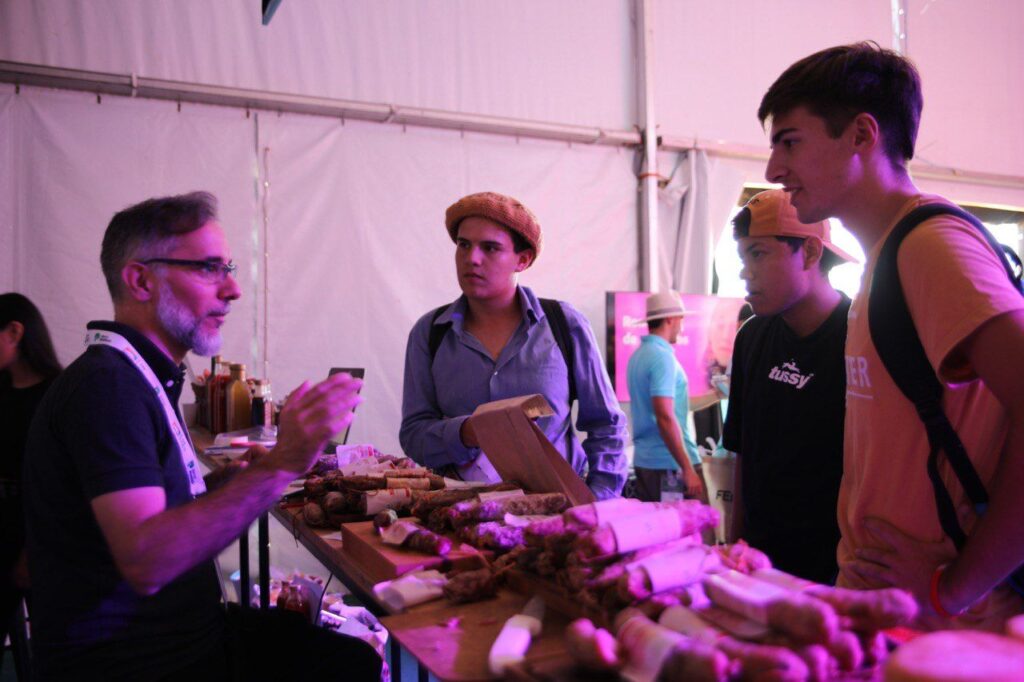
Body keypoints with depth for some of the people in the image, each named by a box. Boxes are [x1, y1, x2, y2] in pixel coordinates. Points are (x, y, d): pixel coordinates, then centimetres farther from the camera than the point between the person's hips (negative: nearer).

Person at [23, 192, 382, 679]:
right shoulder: (108, 385, -19)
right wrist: (280, 467, -32)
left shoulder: (139, 377, 12)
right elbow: (145, 563, -29)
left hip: (185, 633, 9)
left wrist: (233, 479, 3)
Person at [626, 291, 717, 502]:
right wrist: (688, 469, -20)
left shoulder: (638, 355, 11)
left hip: (643, 460, 9)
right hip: (670, 464, -9)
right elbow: (665, 417, -23)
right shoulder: (662, 357, -16)